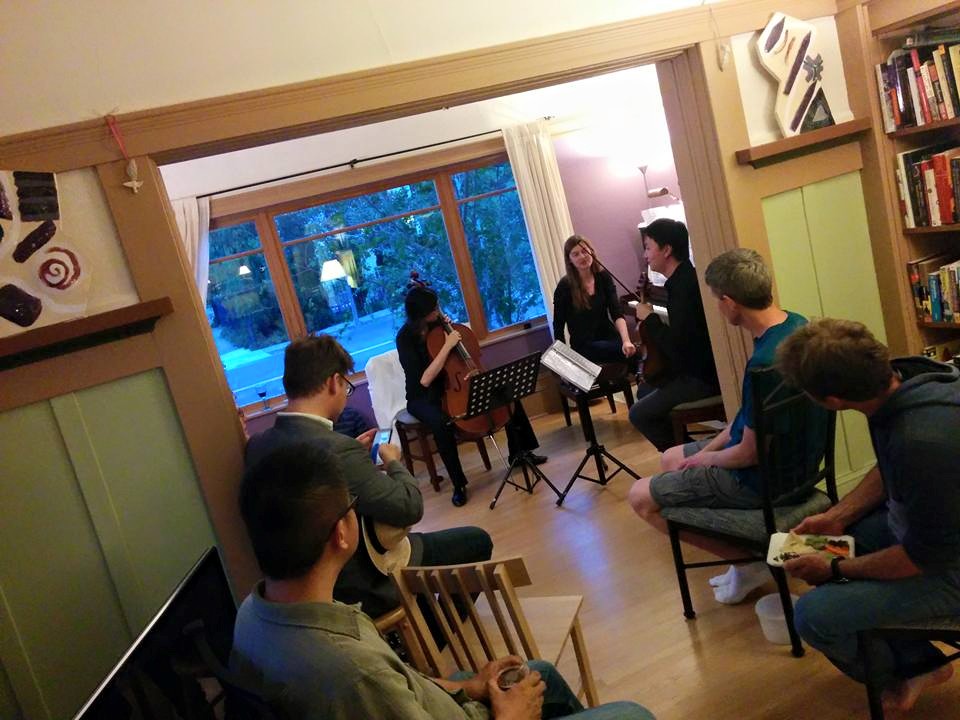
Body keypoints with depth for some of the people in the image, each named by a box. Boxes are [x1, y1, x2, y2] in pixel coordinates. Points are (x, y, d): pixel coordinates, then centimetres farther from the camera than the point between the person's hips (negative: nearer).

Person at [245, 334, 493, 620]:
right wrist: (394, 461, -8)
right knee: (477, 541, 9)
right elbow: (411, 508, -25)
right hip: (364, 585, -8)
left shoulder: (256, 445, -9)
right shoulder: (337, 449, -34)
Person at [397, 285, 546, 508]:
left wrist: (450, 326, -6)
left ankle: (518, 451, 11)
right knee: (441, 424, -39)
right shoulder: (405, 337, -19)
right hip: (424, 398, -6)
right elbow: (424, 380, -29)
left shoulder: (438, 323, -3)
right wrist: (447, 346, -30)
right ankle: (459, 484, -22)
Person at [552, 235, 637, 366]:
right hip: (584, 344, -4)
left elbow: (617, 313, -8)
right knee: (633, 353, -26)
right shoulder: (565, 286, -9)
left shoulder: (604, 277, 2)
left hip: (608, 336, 4)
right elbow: (558, 326, -3)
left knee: (630, 348, -27)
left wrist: (626, 340, -24)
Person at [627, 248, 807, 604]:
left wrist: (706, 458, -5)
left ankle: (749, 559, 7)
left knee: (641, 496, 0)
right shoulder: (796, 324, -4)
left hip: (763, 475, -9)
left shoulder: (765, 363, -34)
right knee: (670, 458, 23)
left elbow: (749, 454, -24)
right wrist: (712, 445, 5)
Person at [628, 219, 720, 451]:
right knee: (644, 391, 24)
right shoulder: (684, 278, 7)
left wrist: (649, 318, -15)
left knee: (639, 414, -7)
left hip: (702, 377, -10)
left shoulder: (685, 286, -24)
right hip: (696, 368, 10)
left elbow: (675, 347, -28)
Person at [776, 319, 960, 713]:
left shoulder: (924, 443, -39)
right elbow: (888, 470, 7)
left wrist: (835, 570, -12)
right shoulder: (900, 375, -14)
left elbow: (927, 556, -23)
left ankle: (907, 667, 18)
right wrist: (837, 516, 1)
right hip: (926, 519, 9)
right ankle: (918, 663, 22)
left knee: (814, 616, -16)